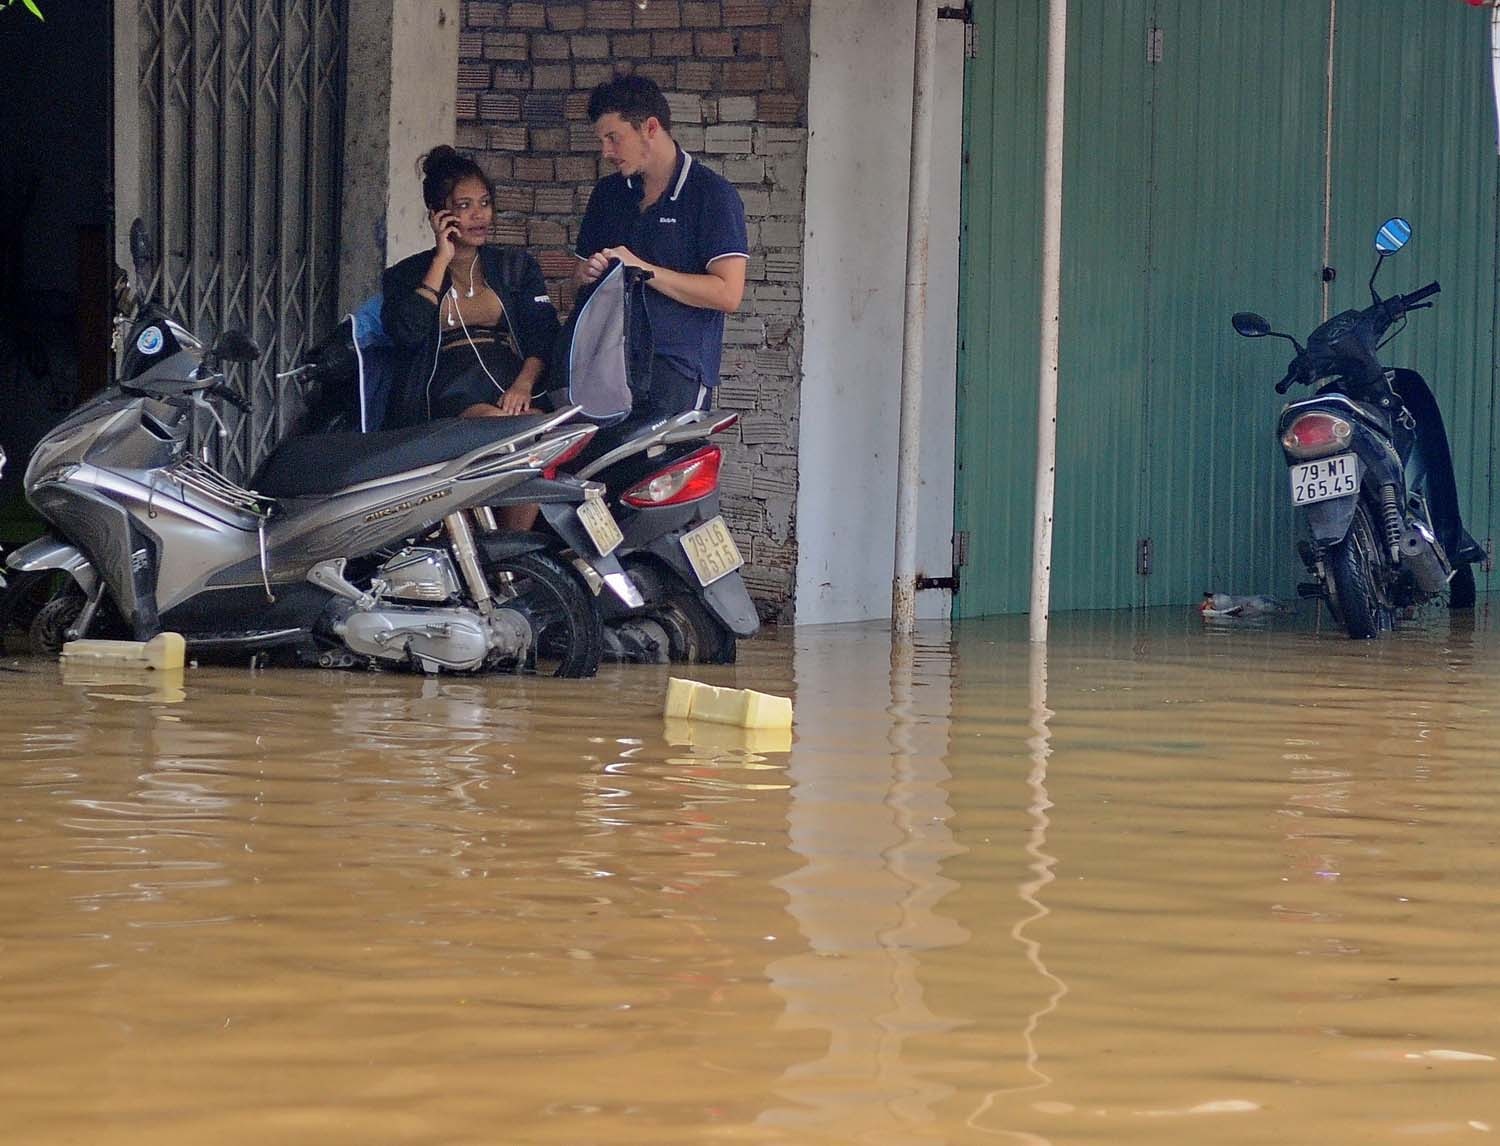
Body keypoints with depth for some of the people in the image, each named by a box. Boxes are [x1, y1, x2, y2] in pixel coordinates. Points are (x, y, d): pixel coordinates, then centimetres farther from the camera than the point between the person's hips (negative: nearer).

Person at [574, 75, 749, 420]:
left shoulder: (713, 194, 0)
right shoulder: (608, 193, 20)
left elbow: (728, 294, -9)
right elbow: (582, 272, 31)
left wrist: (644, 270, -10)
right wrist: (589, 274, 6)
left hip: (678, 366, -6)